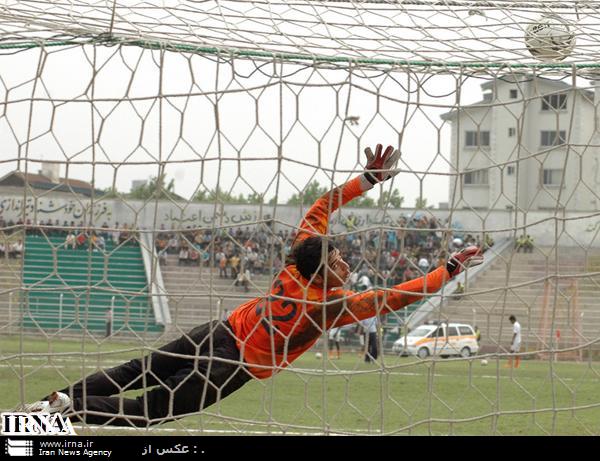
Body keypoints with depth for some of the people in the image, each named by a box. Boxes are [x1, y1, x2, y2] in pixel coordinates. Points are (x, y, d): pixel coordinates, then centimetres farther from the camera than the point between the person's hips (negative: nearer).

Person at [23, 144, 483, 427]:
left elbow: (318, 210, 5)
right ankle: (70, 408, -17)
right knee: (150, 407, -3)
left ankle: (60, 398, -1)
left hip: (221, 331, 5)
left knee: (138, 372, 9)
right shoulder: (334, 305, -18)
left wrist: (368, 179, 5)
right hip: (238, 364, -5)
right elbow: (400, 295, -16)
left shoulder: (297, 264, -4)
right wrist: (452, 268, -9)